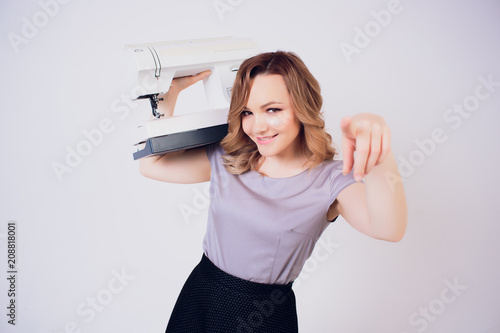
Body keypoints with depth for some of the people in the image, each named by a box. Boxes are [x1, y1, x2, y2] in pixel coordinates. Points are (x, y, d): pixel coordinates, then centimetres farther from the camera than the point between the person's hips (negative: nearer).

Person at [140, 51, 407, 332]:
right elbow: (153, 164, -3)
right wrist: (170, 92, -8)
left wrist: (380, 154, -53)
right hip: (200, 292, 4)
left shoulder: (331, 179, -16)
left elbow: (389, 229, -33)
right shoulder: (225, 159, -4)